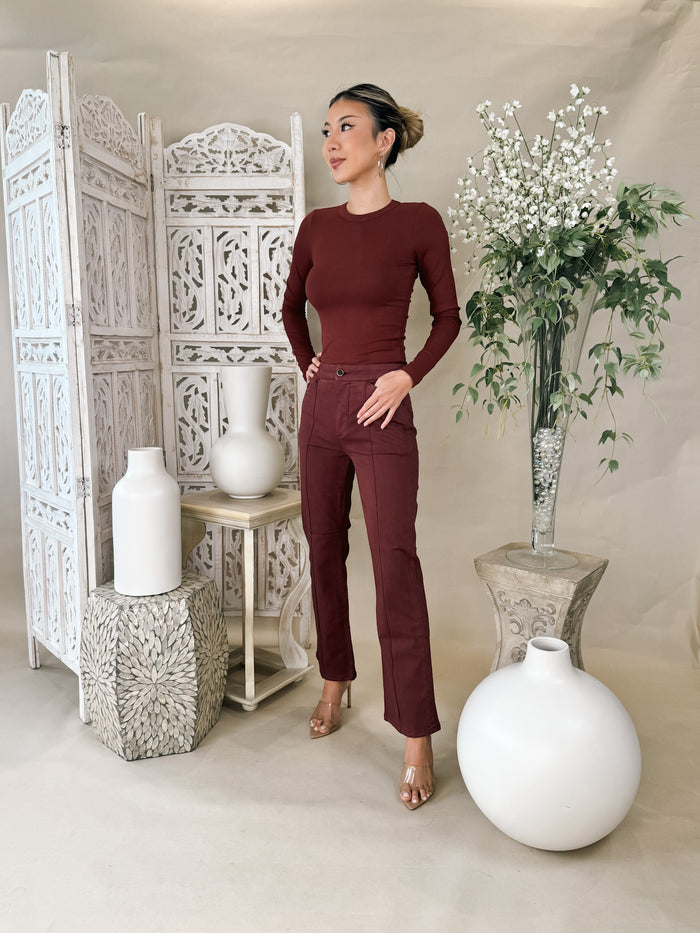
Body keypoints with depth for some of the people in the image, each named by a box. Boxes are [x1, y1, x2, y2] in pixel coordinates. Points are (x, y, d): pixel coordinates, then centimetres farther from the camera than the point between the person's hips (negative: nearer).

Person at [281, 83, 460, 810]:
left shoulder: (418, 223, -3)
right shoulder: (317, 226, 10)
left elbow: (447, 316, 5)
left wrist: (407, 375, -7)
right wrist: (307, 364, 13)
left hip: (379, 410, -5)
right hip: (321, 403, 6)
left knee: (395, 565, -8)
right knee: (324, 550, 13)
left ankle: (416, 738, 4)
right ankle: (334, 681, 34)